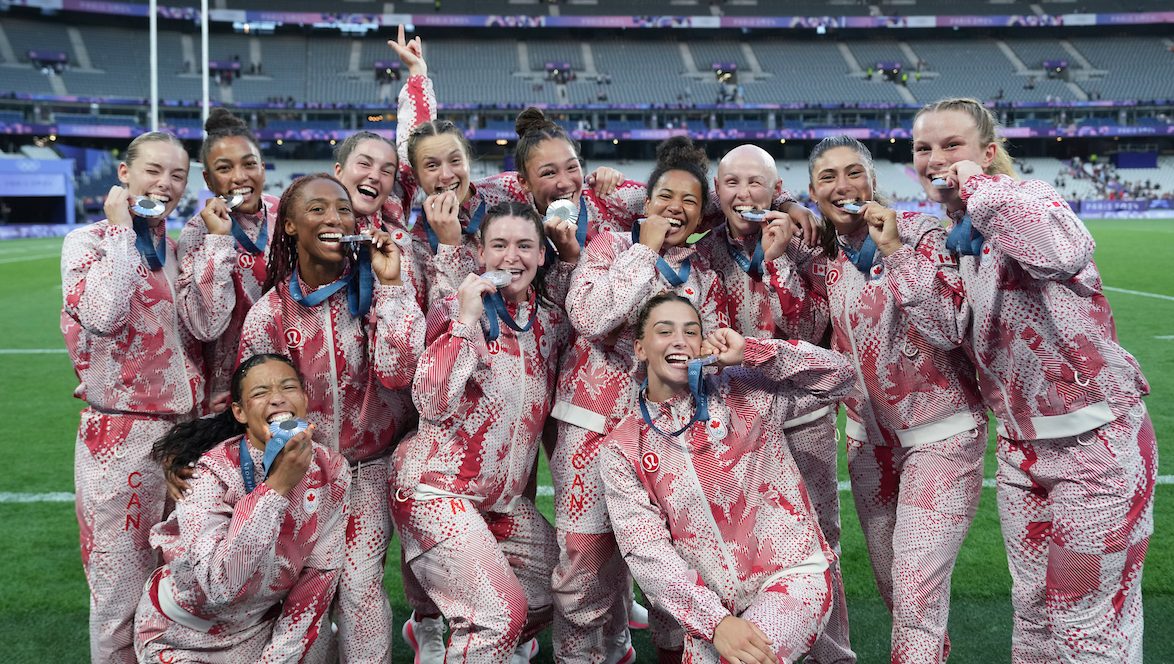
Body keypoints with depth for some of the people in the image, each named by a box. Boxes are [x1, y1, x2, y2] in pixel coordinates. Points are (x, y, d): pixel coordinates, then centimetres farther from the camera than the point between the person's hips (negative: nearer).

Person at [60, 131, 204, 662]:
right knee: (120, 594, 2)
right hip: (121, 436, -5)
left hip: (185, 432, 5)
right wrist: (122, 229, -15)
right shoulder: (87, 241, -2)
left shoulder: (182, 250, 12)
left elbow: (208, 324, 3)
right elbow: (104, 316, -24)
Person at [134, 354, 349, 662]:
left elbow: (319, 578, -6)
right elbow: (219, 585, -34)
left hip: (270, 628, 4)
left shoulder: (332, 471, -11)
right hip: (183, 632, -3)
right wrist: (276, 487, -36)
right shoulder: (212, 472, -23)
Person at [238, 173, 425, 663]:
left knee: (360, 582, -7)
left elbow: (397, 372, -22)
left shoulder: (375, 289, -9)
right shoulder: (270, 314, -9)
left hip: (371, 464, 0)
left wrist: (390, 284, -24)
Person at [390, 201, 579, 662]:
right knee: (503, 613, -19)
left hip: (504, 496, 7)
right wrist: (465, 320, -27)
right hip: (438, 487, -7)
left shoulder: (548, 315, 3)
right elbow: (432, 403, -22)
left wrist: (571, 258, 5)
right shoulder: (458, 311, -12)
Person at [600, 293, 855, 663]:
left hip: (792, 574, -2)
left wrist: (751, 352, -9)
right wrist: (715, 621, -19)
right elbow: (646, 550, -8)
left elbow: (839, 376, 0)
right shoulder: (621, 449, 0)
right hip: (713, 606, 3)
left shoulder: (742, 390, 1)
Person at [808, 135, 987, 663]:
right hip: (871, 433, 6)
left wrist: (895, 250, -25)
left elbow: (950, 329, -23)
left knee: (917, 594, -11)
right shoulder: (823, 253, 3)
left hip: (940, 431, -6)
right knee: (892, 587, 15)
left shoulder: (918, 232, -12)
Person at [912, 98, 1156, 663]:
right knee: (1032, 614, 16)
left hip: (1097, 442, -7)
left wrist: (979, 187, -28)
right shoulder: (956, 236, 7)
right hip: (1021, 444, 8)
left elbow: (1066, 252, -39)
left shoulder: (1027, 196, -15)